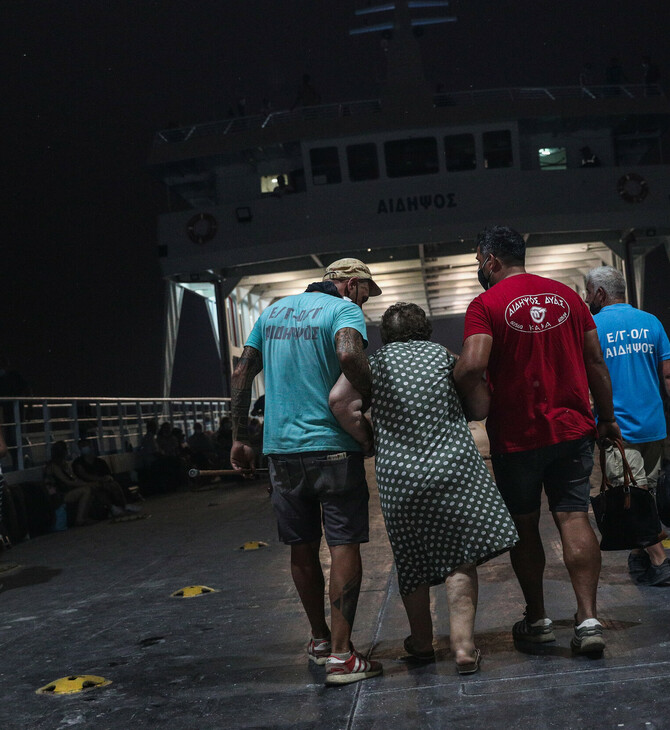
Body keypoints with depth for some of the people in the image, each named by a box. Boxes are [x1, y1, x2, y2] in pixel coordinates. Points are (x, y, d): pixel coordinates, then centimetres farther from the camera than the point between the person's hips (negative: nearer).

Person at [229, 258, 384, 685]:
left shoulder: (275, 310, 16)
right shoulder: (344, 310, -3)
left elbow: (242, 374, 16)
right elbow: (349, 355, -26)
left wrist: (240, 438, 19)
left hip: (281, 449, 6)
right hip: (332, 446, -6)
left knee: (303, 549, 14)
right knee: (344, 546, -2)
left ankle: (320, 639, 28)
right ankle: (340, 654, -5)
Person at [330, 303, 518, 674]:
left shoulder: (376, 361, 6)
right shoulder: (445, 356, 7)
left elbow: (338, 399, -11)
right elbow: (480, 409, 6)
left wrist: (367, 438, 2)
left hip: (397, 474, 1)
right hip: (454, 468, -1)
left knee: (412, 561, 15)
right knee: (460, 559, 5)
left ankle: (421, 643, 30)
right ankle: (463, 644, -2)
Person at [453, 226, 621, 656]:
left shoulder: (486, 305, -9)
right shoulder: (567, 295, 7)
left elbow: (472, 366, -23)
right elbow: (595, 361, 9)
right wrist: (607, 417, 17)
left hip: (517, 435, -3)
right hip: (573, 427, 4)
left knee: (524, 526, 11)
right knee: (574, 518, 4)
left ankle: (537, 620, 21)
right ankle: (588, 619, -5)